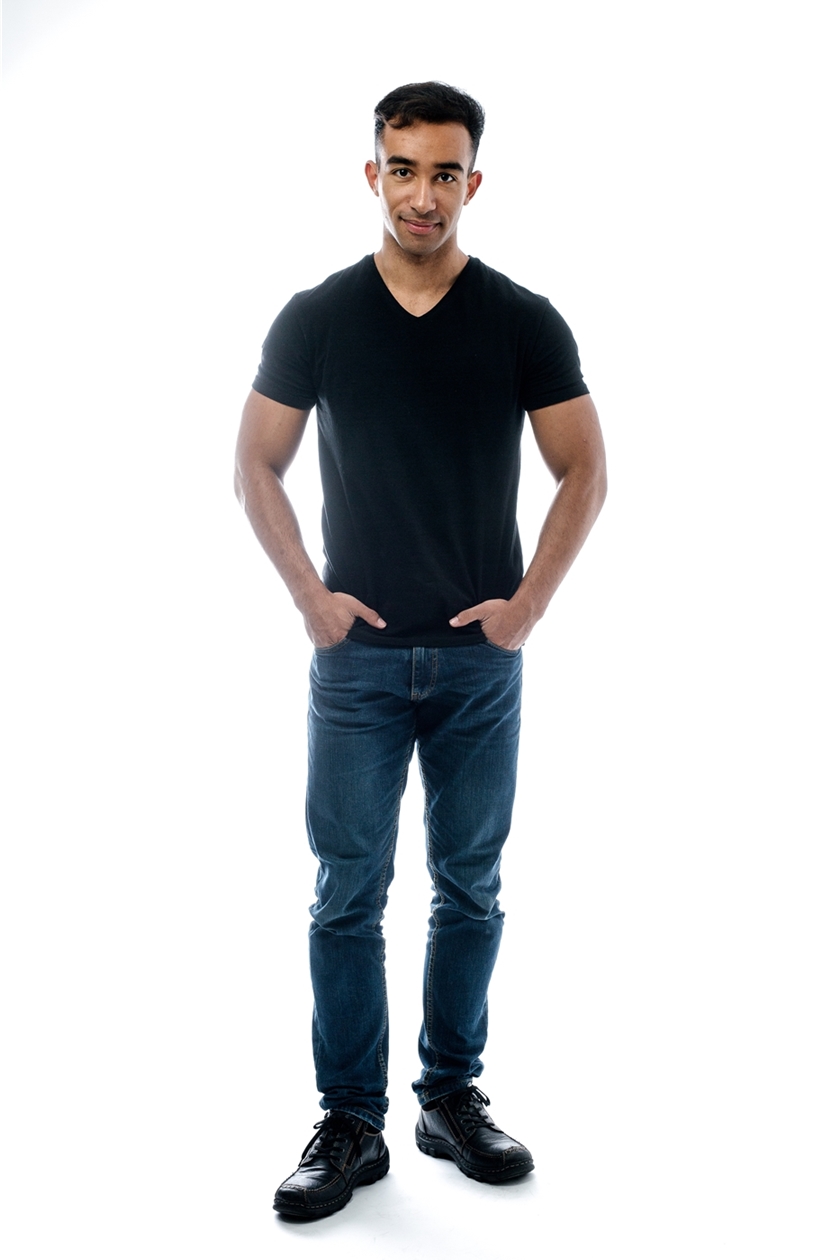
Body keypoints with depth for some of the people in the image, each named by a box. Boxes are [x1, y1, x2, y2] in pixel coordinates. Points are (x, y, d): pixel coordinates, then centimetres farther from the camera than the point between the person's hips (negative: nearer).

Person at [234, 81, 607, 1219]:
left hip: (481, 658, 1)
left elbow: (584, 472, 3)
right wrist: (310, 594, -4)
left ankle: (453, 1099, 27)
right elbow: (257, 465, 5)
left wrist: (530, 601, -5)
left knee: (469, 890, 10)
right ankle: (351, 1124, 16)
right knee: (348, 897, 3)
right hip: (358, 656, 0)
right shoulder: (316, 318, 0)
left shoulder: (524, 321, 0)